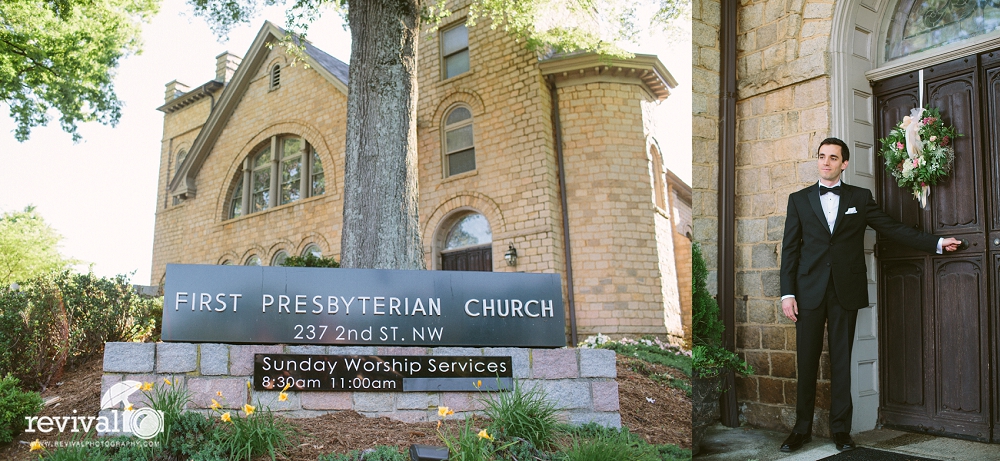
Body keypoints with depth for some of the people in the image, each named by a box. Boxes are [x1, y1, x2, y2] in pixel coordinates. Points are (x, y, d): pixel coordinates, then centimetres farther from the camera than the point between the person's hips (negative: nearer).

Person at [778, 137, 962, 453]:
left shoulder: (860, 198, 10)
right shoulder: (799, 200, 9)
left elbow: (894, 229, 11)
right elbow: (790, 248, 5)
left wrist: (937, 243, 4)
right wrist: (787, 293, -2)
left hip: (846, 291, 0)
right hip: (809, 291, 0)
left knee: (841, 360, 4)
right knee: (807, 361, 1)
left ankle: (841, 429, 14)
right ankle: (802, 429, 11)